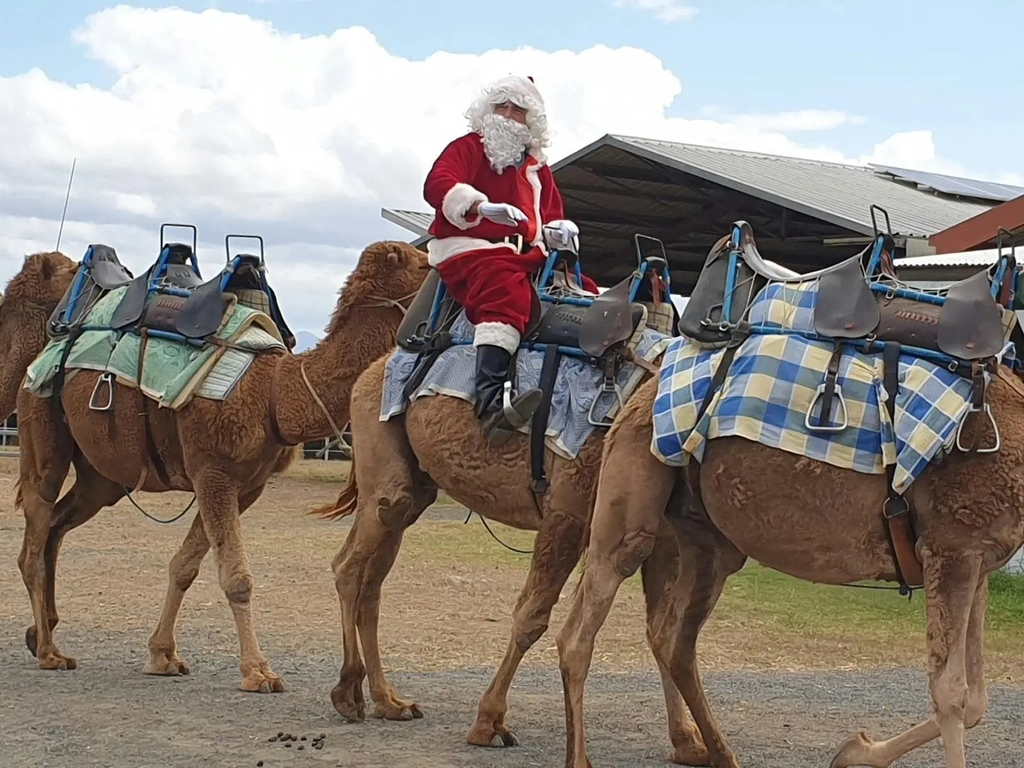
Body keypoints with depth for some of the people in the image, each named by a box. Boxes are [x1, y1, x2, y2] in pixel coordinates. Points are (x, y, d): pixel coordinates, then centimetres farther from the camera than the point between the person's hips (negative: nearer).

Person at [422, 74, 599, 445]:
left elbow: (550, 215, 32)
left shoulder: (537, 166, 26)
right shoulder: (468, 148, 5)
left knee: (584, 292, -2)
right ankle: (490, 400, -56)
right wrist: (482, 206, -32)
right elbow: (437, 185, -14)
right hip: (469, 248, -8)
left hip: (527, 255, 9)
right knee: (506, 289, -39)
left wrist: (557, 231, 5)